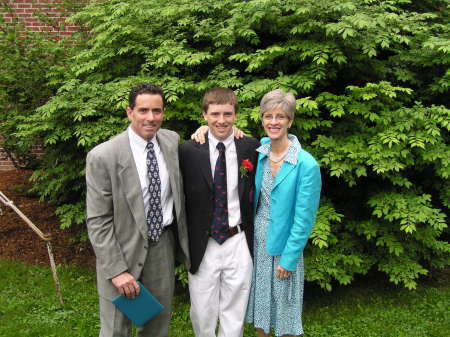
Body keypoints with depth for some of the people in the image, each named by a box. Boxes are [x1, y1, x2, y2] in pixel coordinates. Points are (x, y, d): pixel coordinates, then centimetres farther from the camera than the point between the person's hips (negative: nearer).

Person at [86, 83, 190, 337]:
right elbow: (98, 221, -13)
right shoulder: (103, 156, -16)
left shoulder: (172, 141, -1)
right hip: (123, 250, -4)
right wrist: (116, 270, -17)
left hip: (163, 245, 4)